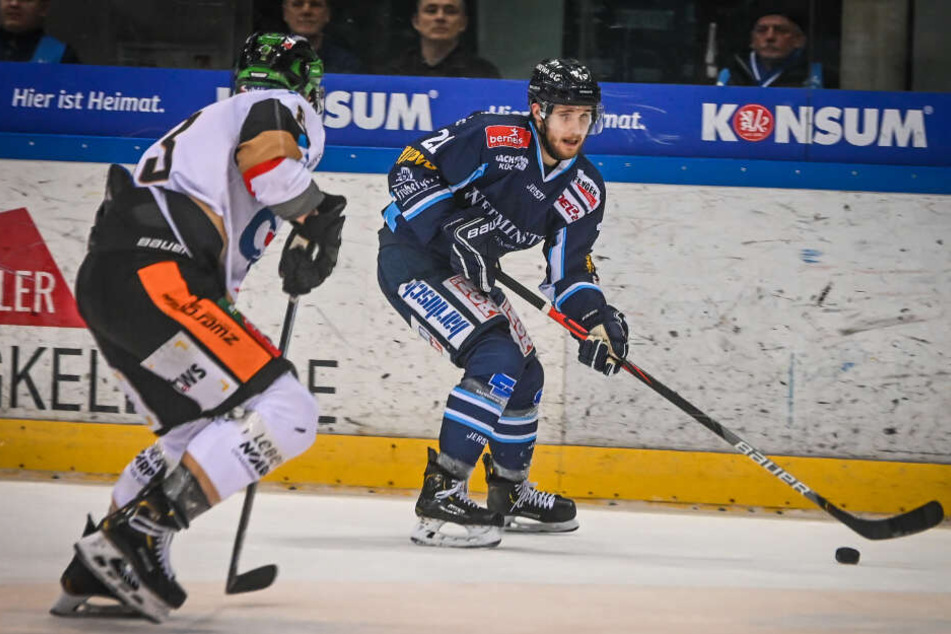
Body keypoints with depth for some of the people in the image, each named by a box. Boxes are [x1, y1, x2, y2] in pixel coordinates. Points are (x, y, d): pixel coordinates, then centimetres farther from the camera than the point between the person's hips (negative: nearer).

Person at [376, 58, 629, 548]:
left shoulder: (584, 191, 0)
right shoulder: (493, 138, -22)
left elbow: (569, 269, 5)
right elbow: (410, 169, -22)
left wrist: (596, 317, -13)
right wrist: (453, 227, -32)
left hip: (465, 269, 9)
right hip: (411, 255, -9)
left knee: (525, 374, 14)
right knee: (497, 357, -23)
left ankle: (510, 493, 36)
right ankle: (440, 498, -24)